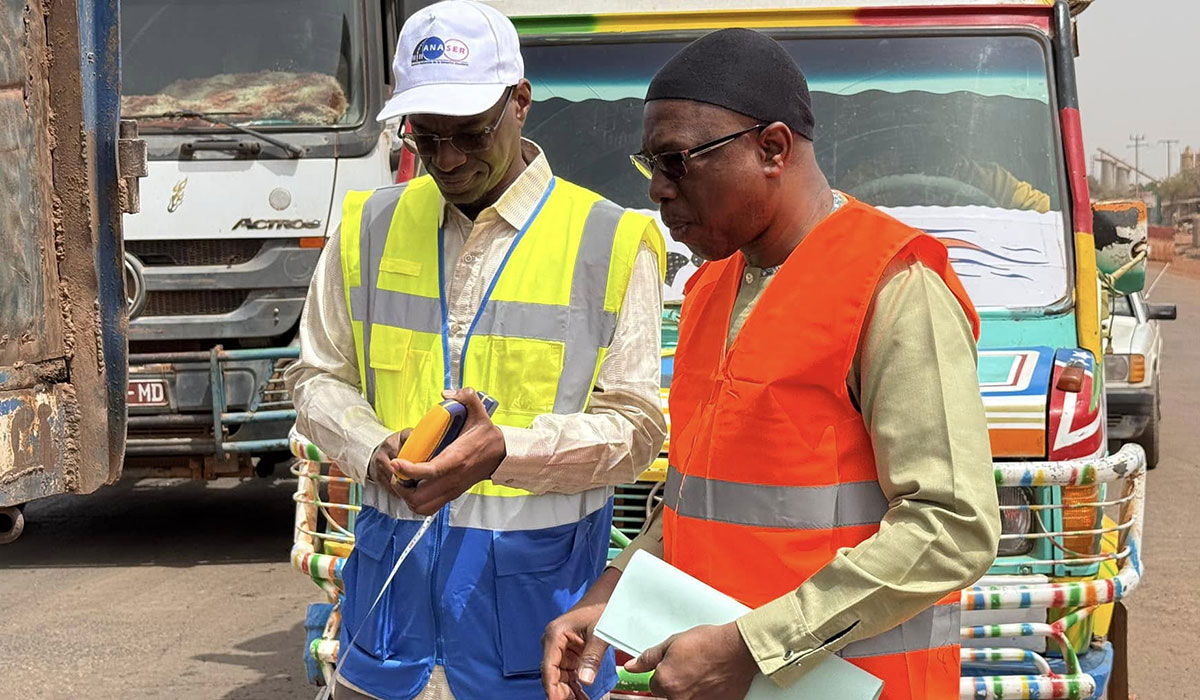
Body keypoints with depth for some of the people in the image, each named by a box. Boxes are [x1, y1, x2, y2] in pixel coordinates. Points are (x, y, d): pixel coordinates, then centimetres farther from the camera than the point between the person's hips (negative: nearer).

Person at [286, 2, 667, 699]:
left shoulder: (610, 244, -3)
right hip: (394, 564, 3)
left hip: (536, 579, -3)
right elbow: (319, 377, 14)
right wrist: (376, 452, -7)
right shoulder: (369, 228, 8)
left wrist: (505, 450, -22)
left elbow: (636, 425, -5)